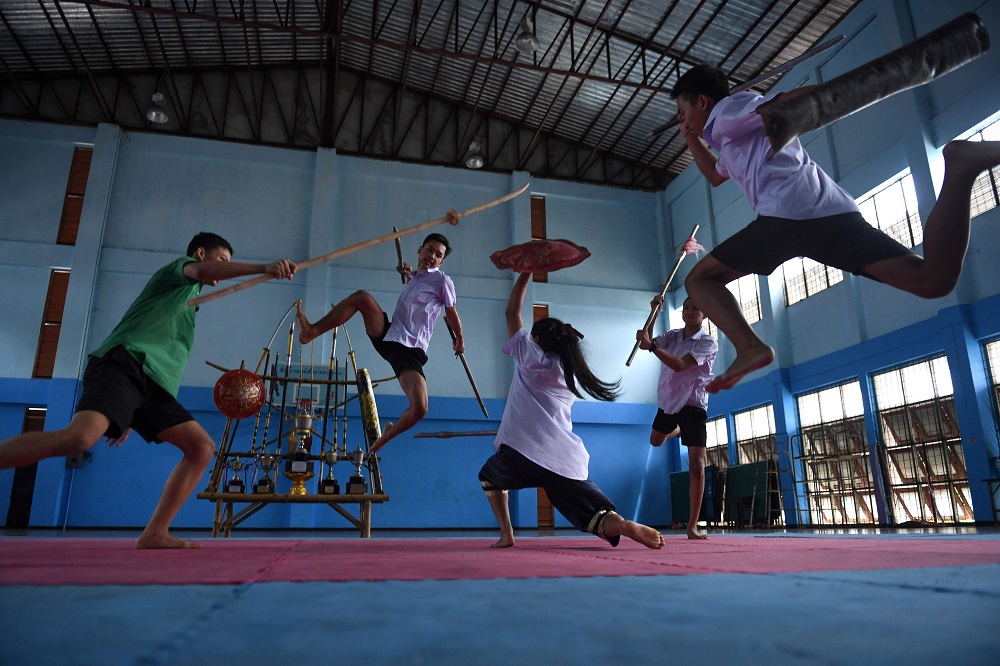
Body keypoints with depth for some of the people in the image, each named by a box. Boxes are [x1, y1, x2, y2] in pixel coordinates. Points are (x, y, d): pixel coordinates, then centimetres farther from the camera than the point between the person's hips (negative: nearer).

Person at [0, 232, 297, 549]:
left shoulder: (188, 299, 35)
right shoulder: (179, 266, 14)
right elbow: (203, 270, -13)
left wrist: (131, 417, 30)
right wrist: (264, 268, -27)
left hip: (152, 384, 9)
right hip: (124, 363, -9)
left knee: (203, 446, 0)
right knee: (80, 437, -33)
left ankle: (154, 534, -1)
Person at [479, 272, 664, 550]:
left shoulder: (532, 356, 8)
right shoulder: (570, 375, 23)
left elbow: (512, 312, 15)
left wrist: (526, 272, 20)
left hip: (523, 452, -4)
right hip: (568, 461, 4)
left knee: (488, 476, 27)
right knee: (598, 517, 0)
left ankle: (506, 534, 11)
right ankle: (627, 526, -34)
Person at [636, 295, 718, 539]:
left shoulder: (708, 343, -16)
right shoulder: (672, 335, 3)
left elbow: (680, 365, -29)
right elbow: (646, 342, -12)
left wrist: (651, 345, -39)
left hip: (693, 406, -6)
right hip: (668, 402, 6)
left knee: (697, 466, -11)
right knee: (656, 441, 28)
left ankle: (692, 526, -5)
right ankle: (679, 430, 63)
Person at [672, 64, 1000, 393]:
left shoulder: (725, 111, 11)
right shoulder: (732, 131, 39)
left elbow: (803, 96, -3)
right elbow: (716, 175, 58)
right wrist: (691, 138, 49)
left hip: (788, 212, -8)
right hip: (832, 211, 9)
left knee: (699, 279, 3)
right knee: (933, 279, -4)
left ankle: (750, 347, -22)